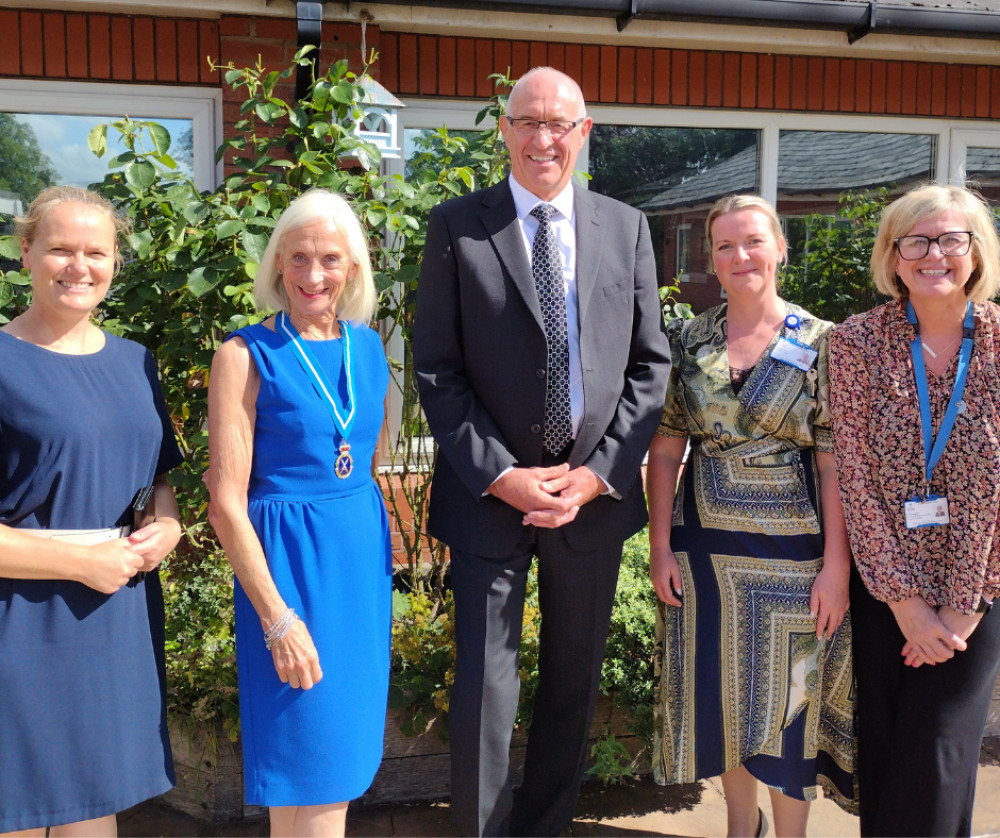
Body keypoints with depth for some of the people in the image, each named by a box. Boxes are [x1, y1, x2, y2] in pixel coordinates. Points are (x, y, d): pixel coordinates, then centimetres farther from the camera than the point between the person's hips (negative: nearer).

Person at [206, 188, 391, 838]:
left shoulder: (369, 346, 7)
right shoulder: (247, 354, -10)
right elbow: (226, 501, -12)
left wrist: (385, 553, 10)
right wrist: (277, 616, -16)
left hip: (363, 556, 6)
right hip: (287, 562, -6)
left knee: (346, 745, 16)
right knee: (312, 766, 2)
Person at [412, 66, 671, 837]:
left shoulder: (626, 227, 6)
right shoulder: (456, 227, -1)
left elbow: (649, 362, 5)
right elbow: (437, 371, -4)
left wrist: (600, 471, -6)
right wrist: (500, 475, -12)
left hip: (595, 488, 3)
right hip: (491, 490, -3)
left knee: (575, 683, 15)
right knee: (484, 685, 1)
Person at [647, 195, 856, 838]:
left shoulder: (821, 343, -4)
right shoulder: (688, 341, 3)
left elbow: (835, 461, -7)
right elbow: (665, 449, 3)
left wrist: (836, 565, -11)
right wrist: (661, 545, -1)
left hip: (791, 552, -2)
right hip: (704, 548, 3)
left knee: (789, 702, 9)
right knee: (721, 696, 14)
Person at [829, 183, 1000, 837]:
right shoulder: (858, 341, -7)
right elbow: (855, 473, -9)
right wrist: (905, 599, -10)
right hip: (883, 583, 0)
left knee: (936, 757, 2)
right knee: (881, 746, 10)